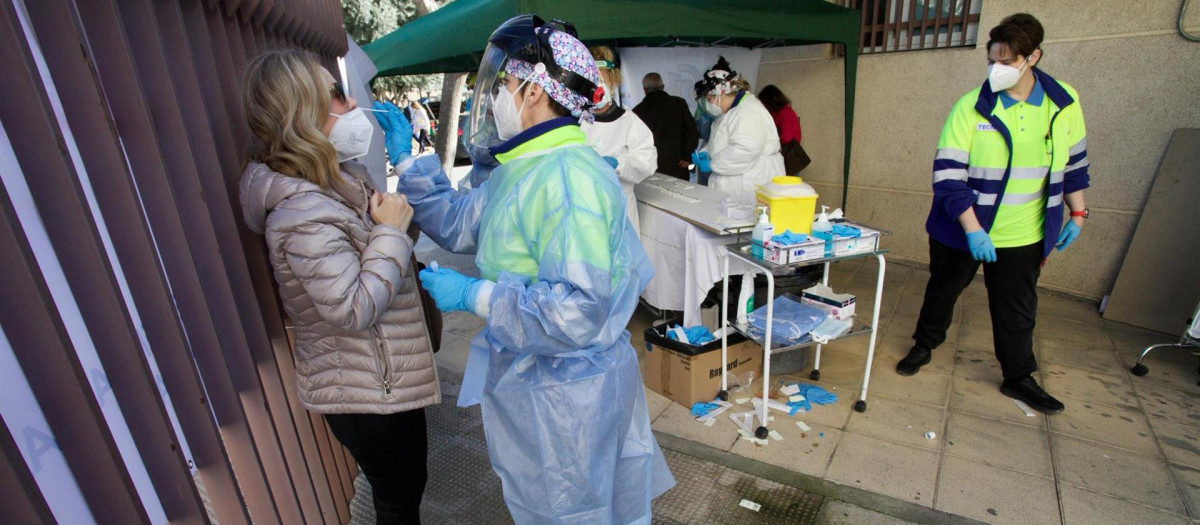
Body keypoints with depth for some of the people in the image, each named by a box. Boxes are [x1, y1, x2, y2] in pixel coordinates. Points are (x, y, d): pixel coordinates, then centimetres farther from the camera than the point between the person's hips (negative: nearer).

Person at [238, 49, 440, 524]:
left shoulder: (339, 180, 4)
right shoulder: (301, 213, -26)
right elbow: (354, 309, -30)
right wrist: (391, 230, -23)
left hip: (385, 379, 9)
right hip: (369, 395, -9)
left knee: (406, 486, 28)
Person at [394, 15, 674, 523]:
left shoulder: (569, 178, -29)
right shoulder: (521, 170, 4)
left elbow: (579, 311, -33)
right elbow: (459, 225, 12)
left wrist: (474, 296, -25)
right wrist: (408, 159, 6)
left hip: (568, 392, -9)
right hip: (527, 379, 9)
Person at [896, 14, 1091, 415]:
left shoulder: (1064, 102, -2)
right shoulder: (972, 106, -14)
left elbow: (1074, 161, 12)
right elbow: (948, 174, -19)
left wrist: (1077, 213, 11)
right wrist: (973, 230, -24)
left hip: (1023, 235, 3)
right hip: (962, 231, -2)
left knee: (1017, 308, 13)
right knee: (942, 291, 14)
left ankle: (1018, 377, 30)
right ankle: (924, 346, 37)